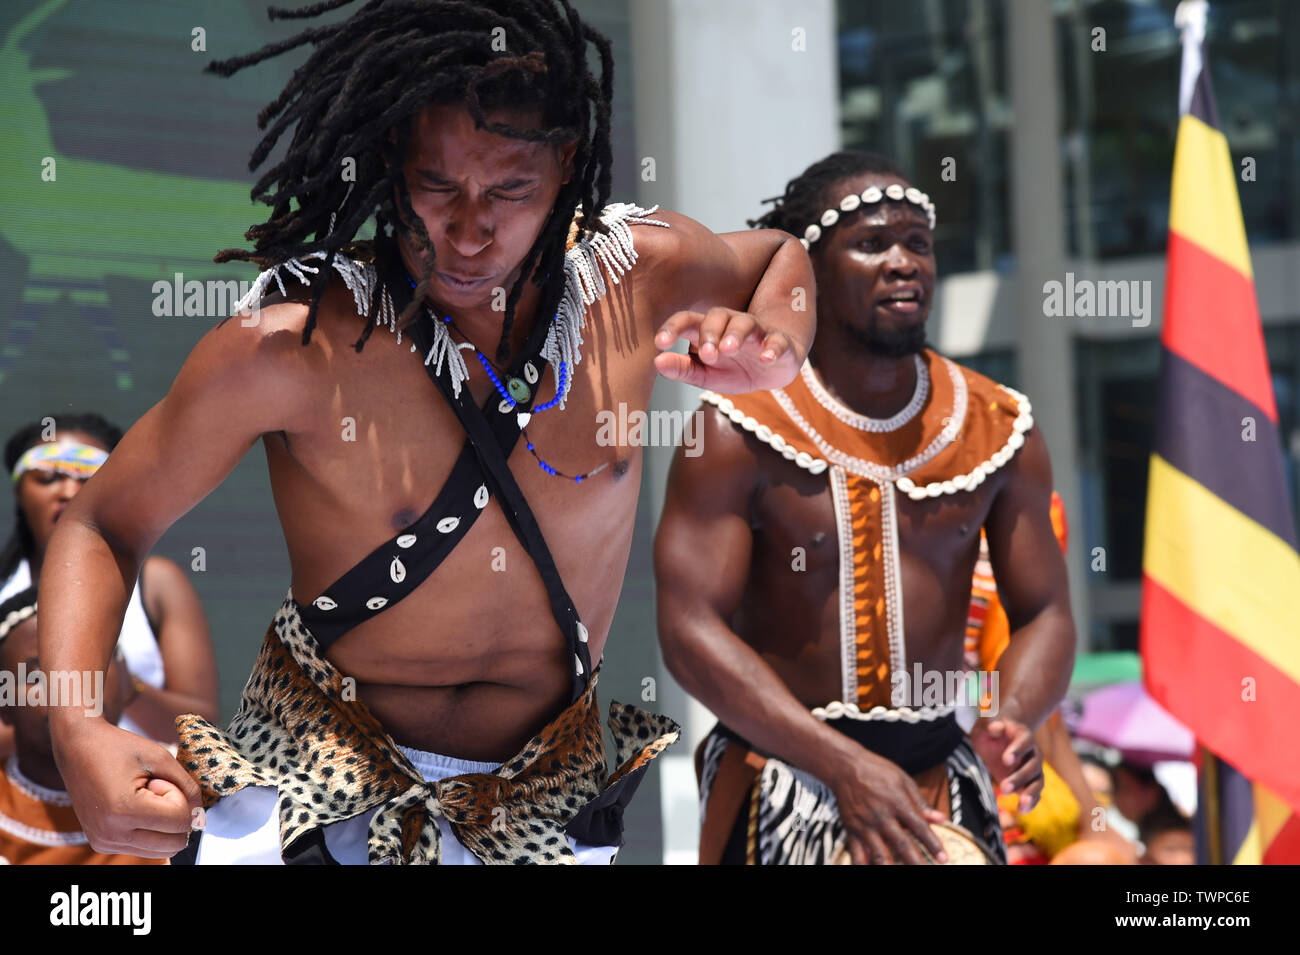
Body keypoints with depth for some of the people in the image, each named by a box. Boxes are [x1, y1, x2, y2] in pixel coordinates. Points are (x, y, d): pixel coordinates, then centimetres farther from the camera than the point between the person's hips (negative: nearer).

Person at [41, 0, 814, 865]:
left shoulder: (637, 273, -9)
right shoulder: (288, 345, -19)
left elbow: (779, 256, 15)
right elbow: (102, 526, -10)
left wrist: (772, 344, -9)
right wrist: (78, 733, -28)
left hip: (549, 802, 3)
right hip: (314, 788, -3)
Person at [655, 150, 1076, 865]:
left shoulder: (997, 431, 5)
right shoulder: (739, 435, -7)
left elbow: (1043, 615, 8)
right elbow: (692, 629, -14)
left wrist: (1011, 722, -14)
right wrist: (845, 767, -22)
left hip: (942, 773, 3)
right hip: (781, 778, -3)